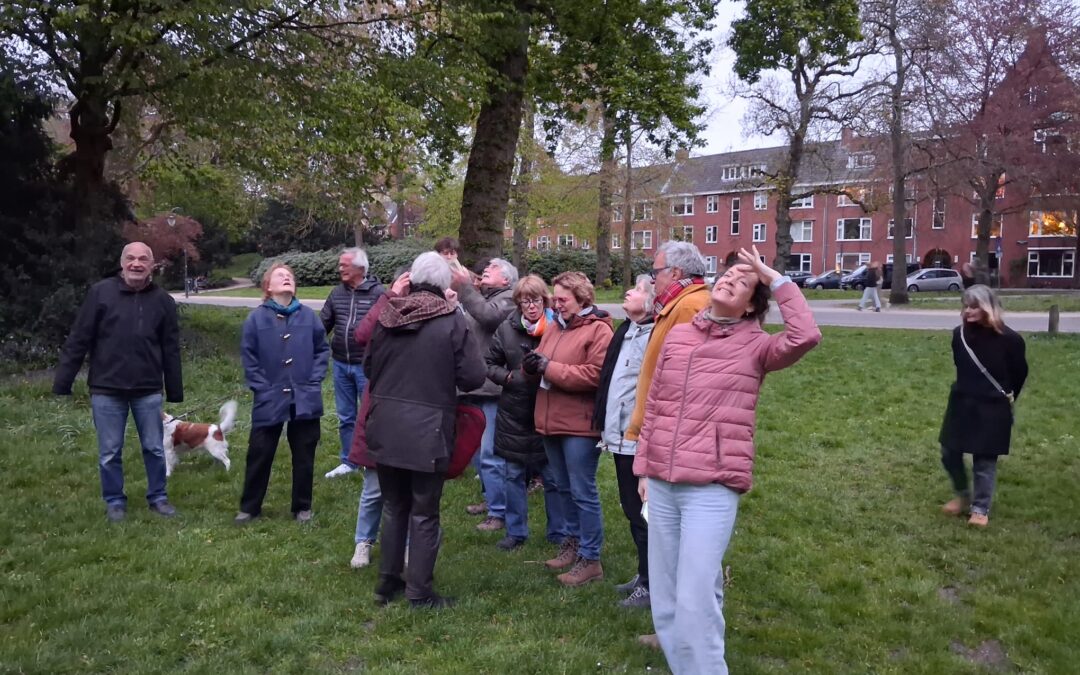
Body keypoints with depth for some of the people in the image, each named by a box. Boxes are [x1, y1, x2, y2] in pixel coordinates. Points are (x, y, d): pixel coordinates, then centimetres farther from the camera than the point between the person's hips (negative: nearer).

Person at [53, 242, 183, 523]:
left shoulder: (162, 300, 1)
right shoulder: (100, 293, -4)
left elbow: (171, 350, 5)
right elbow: (77, 340, -3)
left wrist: (175, 392, 6)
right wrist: (62, 382, -6)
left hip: (148, 391, 1)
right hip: (106, 390, -1)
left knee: (154, 448, 10)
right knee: (109, 452, 8)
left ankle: (158, 497, 26)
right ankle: (114, 502, 24)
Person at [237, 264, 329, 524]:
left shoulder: (308, 316, 0)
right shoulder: (257, 318, -4)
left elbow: (322, 349, 5)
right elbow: (248, 356, -2)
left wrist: (314, 381, -4)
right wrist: (261, 388, -7)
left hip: (305, 400, 1)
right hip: (269, 401, -1)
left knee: (304, 456, 10)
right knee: (259, 454, 6)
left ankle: (302, 506, 25)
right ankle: (249, 507, 23)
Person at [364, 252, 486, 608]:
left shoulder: (387, 316, 1)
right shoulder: (453, 320, -11)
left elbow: (369, 366, 12)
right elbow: (473, 377, -12)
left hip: (385, 428, 4)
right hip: (428, 432, -4)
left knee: (393, 506, 19)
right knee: (424, 513, 7)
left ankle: (388, 581, 29)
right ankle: (420, 592, 14)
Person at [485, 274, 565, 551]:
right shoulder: (507, 329, 0)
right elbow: (491, 364, 8)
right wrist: (509, 377, -8)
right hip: (514, 414, 4)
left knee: (554, 477, 7)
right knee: (513, 476, 14)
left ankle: (559, 534, 24)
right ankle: (515, 531, 30)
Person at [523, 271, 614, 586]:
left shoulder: (598, 330, -12)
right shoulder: (555, 326, 15)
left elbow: (595, 375, -22)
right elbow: (542, 362, 17)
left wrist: (549, 367, -20)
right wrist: (532, 364, -8)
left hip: (579, 424, -8)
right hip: (551, 421, 8)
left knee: (583, 492, -2)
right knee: (564, 488, 19)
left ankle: (590, 559, 7)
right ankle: (574, 541, 34)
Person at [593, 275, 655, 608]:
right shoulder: (626, 331, 12)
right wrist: (605, 425, 18)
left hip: (639, 441, -9)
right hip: (622, 438, 10)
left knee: (642, 513, 2)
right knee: (632, 510, 19)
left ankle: (651, 585, 17)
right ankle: (645, 574, 34)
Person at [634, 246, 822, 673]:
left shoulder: (754, 345, -2)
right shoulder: (677, 336, 10)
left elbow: (806, 336, -23)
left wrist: (776, 279, -13)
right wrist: (643, 468, 15)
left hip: (713, 488, -5)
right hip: (661, 483, 5)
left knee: (695, 601, -7)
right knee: (665, 596, 14)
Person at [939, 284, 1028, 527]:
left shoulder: (1009, 339, -15)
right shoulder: (960, 334, -4)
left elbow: (1020, 373, 0)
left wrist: (1004, 399, 9)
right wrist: (968, 390, 12)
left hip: (992, 409, -4)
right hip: (961, 403, 4)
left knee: (985, 460, 3)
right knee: (949, 454, 9)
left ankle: (980, 509, 18)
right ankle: (963, 495, 32)